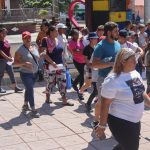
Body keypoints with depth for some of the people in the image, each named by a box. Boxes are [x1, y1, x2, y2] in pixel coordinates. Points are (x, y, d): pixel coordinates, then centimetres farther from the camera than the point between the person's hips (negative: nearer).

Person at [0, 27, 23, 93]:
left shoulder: (6, 41, 10)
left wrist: (11, 57, 15)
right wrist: (8, 58, -25)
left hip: (8, 60, 7)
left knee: (11, 73, 7)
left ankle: (15, 87, 12)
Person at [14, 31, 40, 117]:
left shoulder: (34, 47, 6)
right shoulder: (20, 50, -13)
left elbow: (37, 58, 19)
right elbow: (15, 62, -12)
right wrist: (24, 63, -29)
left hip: (35, 73, 6)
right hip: (26, 74, -6)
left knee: (28, 89, 20)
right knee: (30, 90, -11)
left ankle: (25, 105, 39)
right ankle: (33, 110, -6)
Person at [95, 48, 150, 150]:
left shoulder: (135, 73, 1)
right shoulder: (113, 80, -23)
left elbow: (141, 92, 16)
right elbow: (105, 104, -20)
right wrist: (102, 125, -16)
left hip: (135, 121, 9)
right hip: (120, 122, -8)